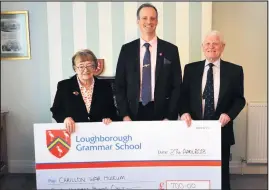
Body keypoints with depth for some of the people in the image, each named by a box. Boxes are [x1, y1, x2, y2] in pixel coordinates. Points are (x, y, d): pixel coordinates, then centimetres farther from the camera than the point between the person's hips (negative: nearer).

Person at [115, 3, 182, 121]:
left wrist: (170, 117, -8)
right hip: (134, 113, 1)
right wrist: (124, 115, -7)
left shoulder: (171, 50, 0)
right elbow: (119, 85, 2)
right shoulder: (127, 49, 2)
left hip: (161, 114, 0)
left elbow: (177, 86, 0)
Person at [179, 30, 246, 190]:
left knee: (221, 172, 13)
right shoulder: (190, 69, 5)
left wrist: (229, 114, -15)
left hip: (221, 130, 0)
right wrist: (184, 112, -12)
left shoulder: (235, 70, 2)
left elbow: (240, 98, 3)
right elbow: (183, 95, 5)